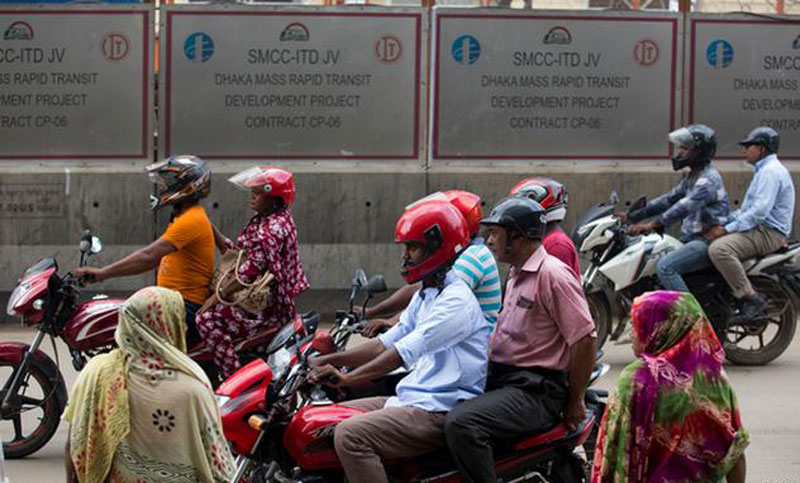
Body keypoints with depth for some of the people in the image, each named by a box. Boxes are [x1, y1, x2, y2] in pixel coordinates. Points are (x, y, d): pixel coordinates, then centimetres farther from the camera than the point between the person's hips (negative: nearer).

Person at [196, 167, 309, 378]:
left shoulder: (273, 228, -18)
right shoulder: (260, 222, 15)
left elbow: (252, 268, -23)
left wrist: (218, 295, -20)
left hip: (269, 307, -11)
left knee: (207, 319, -24)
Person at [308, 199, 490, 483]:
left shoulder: (457, 300, -14)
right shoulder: (425, 297, 20)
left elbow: (406, 352, -22)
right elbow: (388, 343, 19)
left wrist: (347, 378, -24)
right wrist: (329, 360, 8)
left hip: (440, 411, -11)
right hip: (409, 399, 11)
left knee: (351, 435, -27)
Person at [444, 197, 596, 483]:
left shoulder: (553, 274, -14)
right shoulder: (517, 276, 20)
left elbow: (585, 339, -17)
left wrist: (575, 403, -13)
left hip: (535, 391, -10)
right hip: (503, 380, 10)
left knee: (461, 424, -30)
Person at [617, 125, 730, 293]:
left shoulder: (709, 178, -16)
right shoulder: (691, 177, 17)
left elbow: (686, 205, -28)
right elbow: (669, 199, 20)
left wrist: (653, 225, -35)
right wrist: (632, 216, 14)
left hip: (707, 241, -11)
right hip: (692, 239, 11)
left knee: (666, 266, -28)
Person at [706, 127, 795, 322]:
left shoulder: (771, 171, -13)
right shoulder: (765, 170, 22)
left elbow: (759, 211, -23)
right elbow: (749, 209, 26)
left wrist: (727, 229, -20)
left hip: (768, 233, -11)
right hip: (759, 229, 11)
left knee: (719, 249, -30)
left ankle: (751, 300, -29)